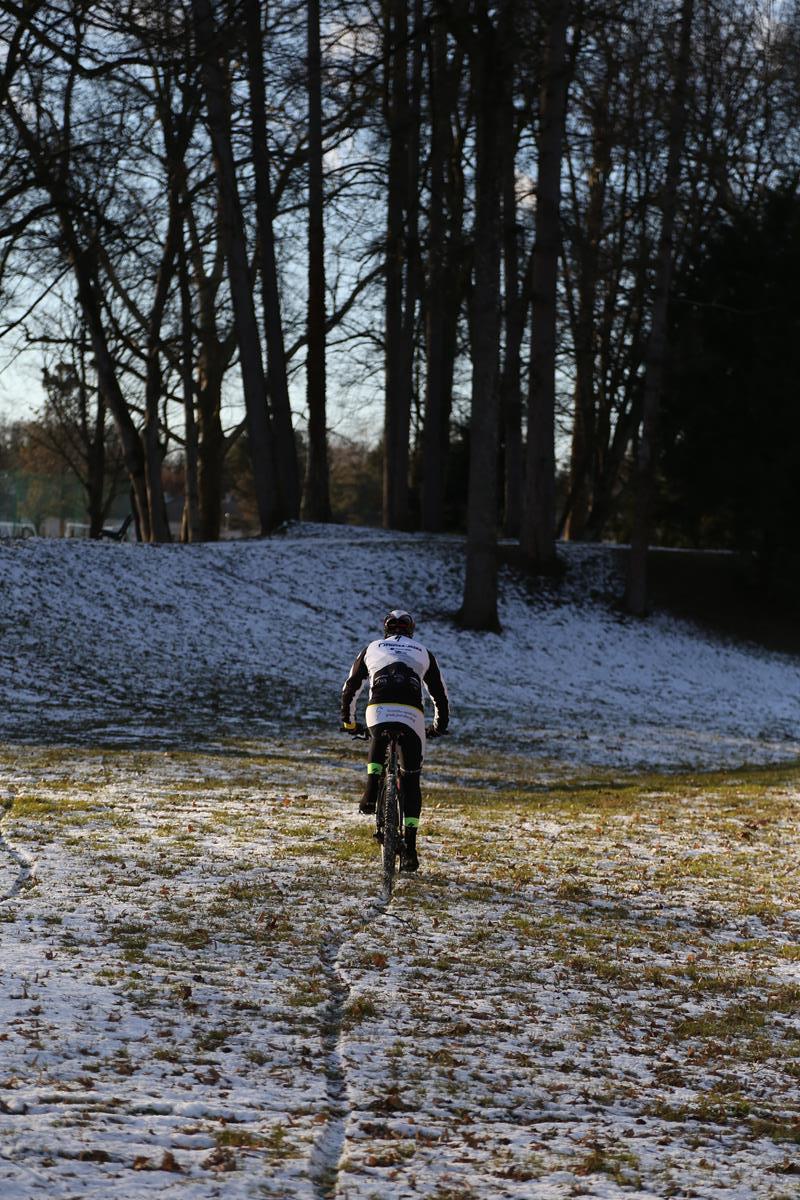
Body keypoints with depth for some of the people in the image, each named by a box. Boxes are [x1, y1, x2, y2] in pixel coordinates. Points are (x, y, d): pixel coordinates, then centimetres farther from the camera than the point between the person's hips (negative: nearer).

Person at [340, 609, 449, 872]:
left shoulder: (372, 648, 27)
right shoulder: (423, 652, 28)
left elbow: (350, 687, 31)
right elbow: (439, 694, 32)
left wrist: (348, 721, 45)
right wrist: (440, 725, 47)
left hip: (378, 712, 0)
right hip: (412, 716, 0)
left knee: (378, 742, 35)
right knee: (410, 782, 10)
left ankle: (371, 792, 10)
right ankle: (409, 848, 2)